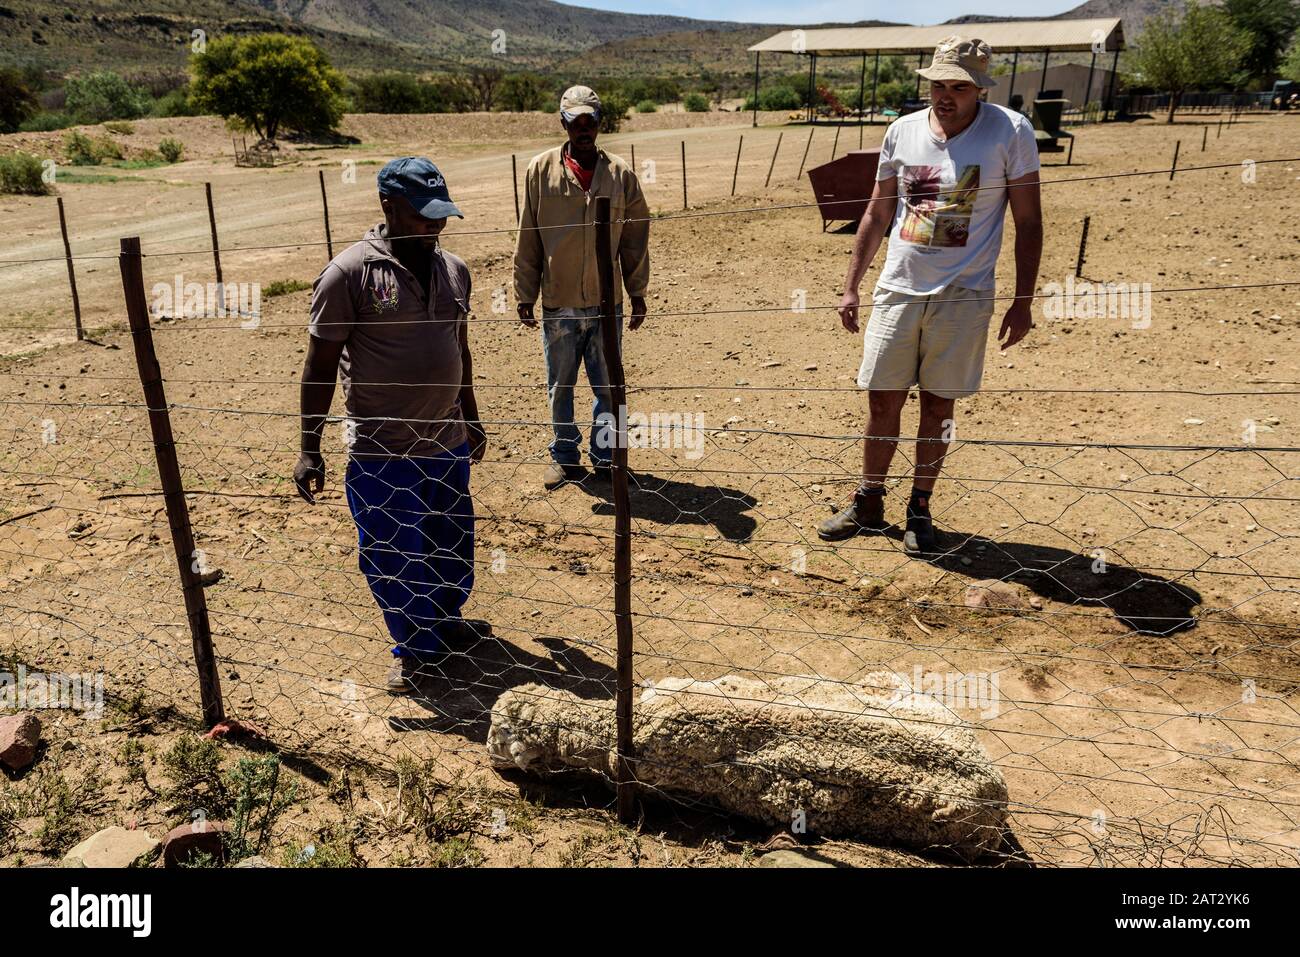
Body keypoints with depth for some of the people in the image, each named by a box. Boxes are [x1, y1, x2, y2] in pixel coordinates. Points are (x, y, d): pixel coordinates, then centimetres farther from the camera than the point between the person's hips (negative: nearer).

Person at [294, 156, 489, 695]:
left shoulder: (453, 269, 4)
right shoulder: (349, 273, -13)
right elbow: (319, 365, -10)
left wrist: (470, 419, 21)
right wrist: (310, 449, -10)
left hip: (448, 443, 6)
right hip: (381, 451, -5)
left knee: (451, 544, 20)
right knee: (393, 556, 8)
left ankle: (445, 619, 44)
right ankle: (415, 648, 28)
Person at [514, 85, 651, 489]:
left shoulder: (621, 174, 1)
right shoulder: (541, 170, -2)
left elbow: (635, 238, 7)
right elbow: (527, 240, 2)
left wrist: (638, 293, 7)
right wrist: (524, 295, 2)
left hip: (607, 303, 0)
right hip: (558, 305, 0)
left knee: (608, 386, 8)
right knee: (560, 386, 10)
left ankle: (605, 456, 24)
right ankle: (565, 456, 27)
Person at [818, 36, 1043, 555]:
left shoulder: (1011, 132, -5)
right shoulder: (903, 131, 3)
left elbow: (1028, 221, -2)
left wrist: (1023, 300, -6)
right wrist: (850, 288, 8)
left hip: (963, 297, -2)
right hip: (898, 289, 3)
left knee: (938, 407, 5)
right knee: (883, 401, 5)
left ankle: (919, 509, 21)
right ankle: (869, 504, 21)